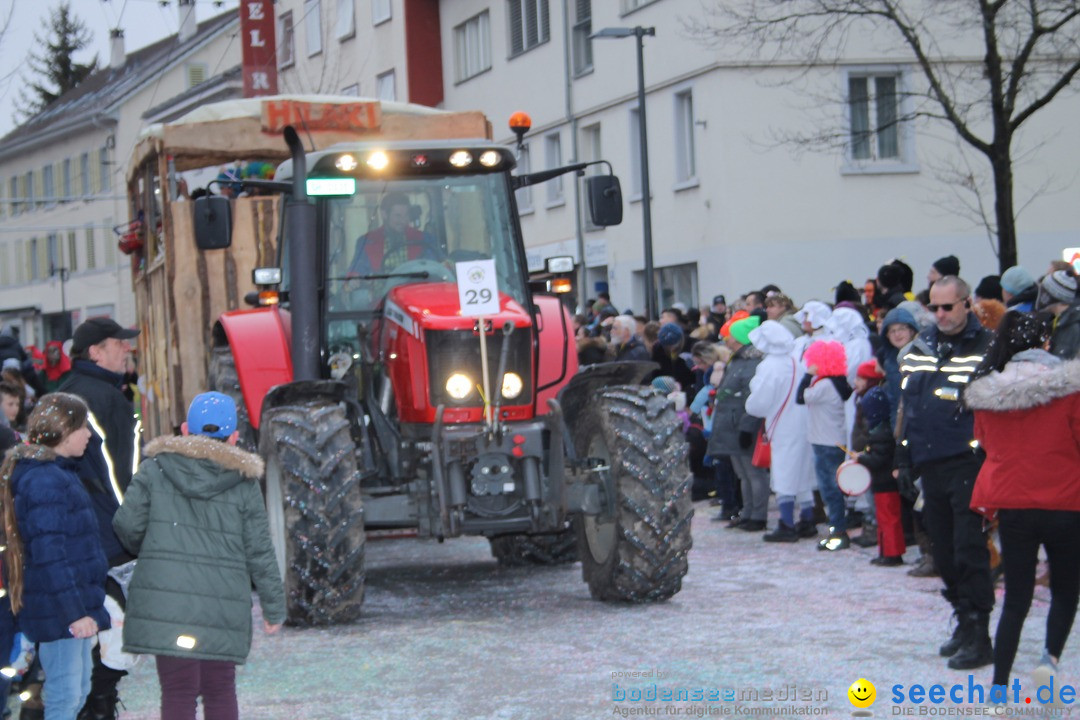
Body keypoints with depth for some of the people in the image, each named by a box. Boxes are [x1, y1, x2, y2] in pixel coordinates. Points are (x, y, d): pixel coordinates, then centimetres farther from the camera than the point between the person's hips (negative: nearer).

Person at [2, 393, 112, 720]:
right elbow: (50, 555, -23)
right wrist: (75, 612, -24)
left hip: (75, 604, 11)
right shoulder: (46, 481, -19)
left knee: (78, 690, 17)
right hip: (58, 608, -11)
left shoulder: (57, 473, 14)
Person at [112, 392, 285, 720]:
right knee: (220, 690, 14)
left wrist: (146, 551, 21)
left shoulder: (155, 470, 2)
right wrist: (274, 607, 13)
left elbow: (127, 525, -2)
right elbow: (259, 552, 4)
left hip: (166, 604, -1)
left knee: (178, 693, 0)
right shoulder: (244, 484, 3)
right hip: (224, 607, 1)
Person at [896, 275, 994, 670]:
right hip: (930, 467, 6)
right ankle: (965, 622, 24)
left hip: (969, 466, -6)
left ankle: (978, 637, -4)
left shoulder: (988, 349, -5)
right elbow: (907, 407, 21)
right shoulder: (919, 349, 13)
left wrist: (986, 457, -13)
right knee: (944, 552, 12)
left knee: (969, 552, -8)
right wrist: (903, 460, 18)